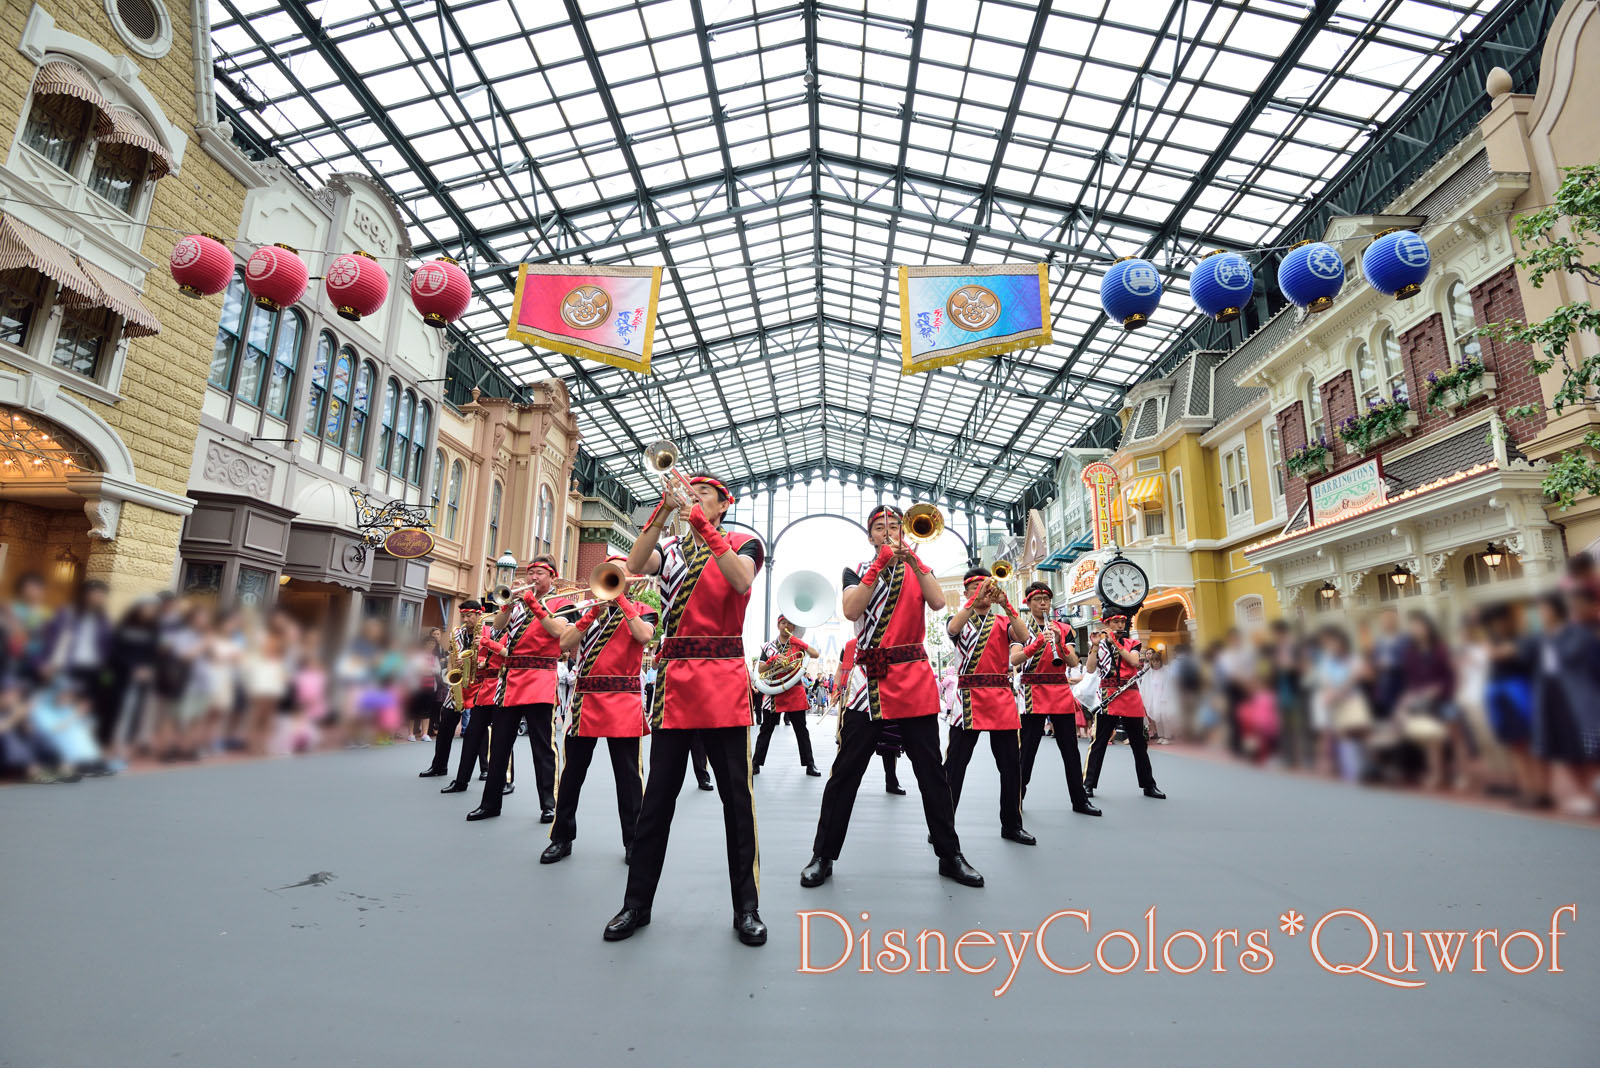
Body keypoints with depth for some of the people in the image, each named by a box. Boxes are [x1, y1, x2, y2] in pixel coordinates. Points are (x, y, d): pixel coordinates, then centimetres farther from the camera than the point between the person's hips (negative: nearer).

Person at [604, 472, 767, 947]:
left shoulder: (743, 543, 6)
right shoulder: (669, 547, 13)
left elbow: (741, 580, -17)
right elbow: (634, 566, -9)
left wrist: (701, 525, -22)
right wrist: (665, 510, -17)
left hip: (724, 682, -2)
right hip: (674, 680, 2)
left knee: (736, 796, 3)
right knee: (657, 797, 8)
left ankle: (746, 907, 15)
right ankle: (637, 902, 21)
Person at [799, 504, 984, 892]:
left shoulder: (919, 569, 12)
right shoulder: (856, 571, 8)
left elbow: (938, 602, -8)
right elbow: (851, 610, -12)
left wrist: (913, 560, -17)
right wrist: (879, 564, -17)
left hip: (915, 679, 1)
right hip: (869, 679, -1)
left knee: (931, 772, 7)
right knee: (845, 772, 1)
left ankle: (950, 855, 20)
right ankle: (823, 856, 12)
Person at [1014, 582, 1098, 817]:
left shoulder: (1063, 628, 10)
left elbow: (1073, 663, -1)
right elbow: (1014, 660, -13)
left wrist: (1059, 643, -19)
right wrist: (1039, 642, -26)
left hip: (1061, 694, 3)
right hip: (1033, 695, -3)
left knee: (1070, 749, 8)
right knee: (1027, 750, 0)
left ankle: (1079, 800, 19)